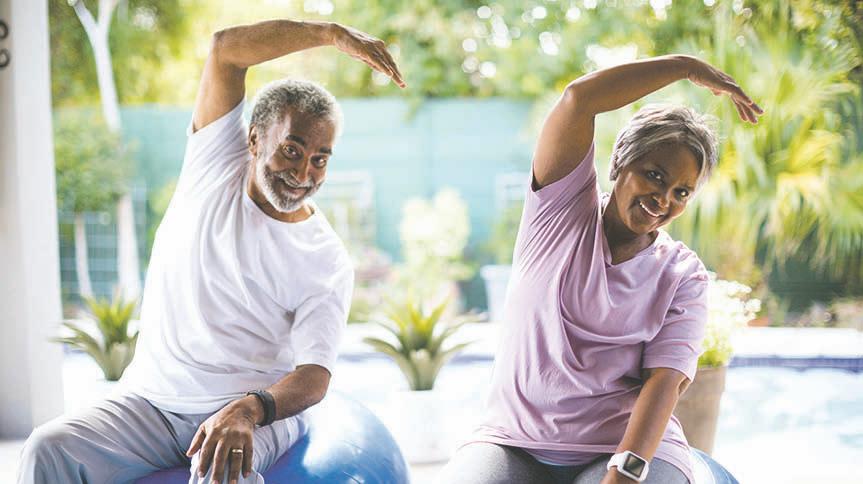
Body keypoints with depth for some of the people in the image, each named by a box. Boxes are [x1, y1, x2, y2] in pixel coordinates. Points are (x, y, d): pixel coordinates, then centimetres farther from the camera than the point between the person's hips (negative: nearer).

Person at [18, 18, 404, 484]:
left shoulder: (330, 264, -5)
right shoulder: (217, 165, 1)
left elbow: (314, 375, -14)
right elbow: (225, 48, -8)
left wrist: (248, 409, -35)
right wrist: (334, 34, -16)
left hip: (255, 410, -2)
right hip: (150, 399, 3)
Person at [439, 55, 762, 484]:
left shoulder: (683, 276, 5)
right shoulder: (562, 205, 5)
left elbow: (665, 382, -7)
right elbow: (579, 97, -9)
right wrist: (689, 67, -2)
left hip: (633, 447, 0)